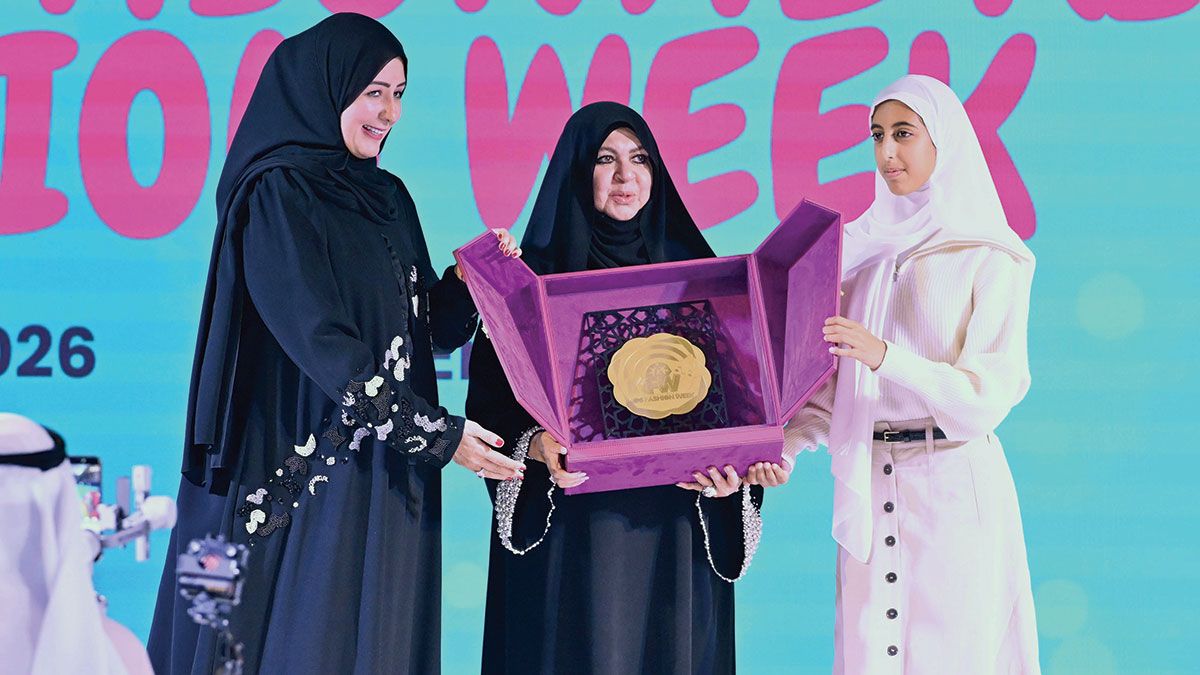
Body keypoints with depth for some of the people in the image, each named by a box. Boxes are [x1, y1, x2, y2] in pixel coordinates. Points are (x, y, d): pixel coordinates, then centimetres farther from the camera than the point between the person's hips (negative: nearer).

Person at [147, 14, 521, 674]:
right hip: (306, 466, -7)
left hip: (387, 475, 7)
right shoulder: (277, 196, -10)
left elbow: (432, 327, 14)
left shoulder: (388, 197, 13)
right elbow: (319, 341, -19)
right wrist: (435, 433, -22)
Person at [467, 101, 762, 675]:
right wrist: (538, 446, -20)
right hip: (568, 528, -2)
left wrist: (729, 464, -9)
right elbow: (493, 402, -1)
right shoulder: (536, 274, 2)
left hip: (673, 528, 3)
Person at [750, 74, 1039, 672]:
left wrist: (885, 356, -24)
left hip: (954, 486, -4)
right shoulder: (863, 248, 11)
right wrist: (787, 445, -7)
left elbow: (988, 396, -12)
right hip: (866, 489, 4)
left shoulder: (990, 258, -4)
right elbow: (832, 380, 10)